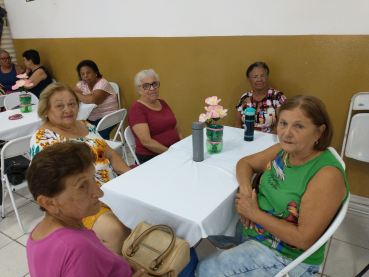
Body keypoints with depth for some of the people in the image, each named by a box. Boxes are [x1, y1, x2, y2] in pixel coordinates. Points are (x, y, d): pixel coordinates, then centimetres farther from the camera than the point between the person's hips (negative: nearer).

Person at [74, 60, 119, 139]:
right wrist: (87, 96, -17)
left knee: (100, 133, -31)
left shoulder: (103, 84, -12)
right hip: (89, 119, 5)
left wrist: (78, 95, -9)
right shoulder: (81, 84, 8)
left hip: (107, 118, -5)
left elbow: (93, 100, -25)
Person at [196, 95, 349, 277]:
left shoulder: (327, 175, -27)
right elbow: (245, 162, 7)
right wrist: (245, 188, -13)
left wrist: (255, 213, -22)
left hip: (285, 255, -7)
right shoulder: (283, 150, -6)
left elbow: (304, 239, -28)